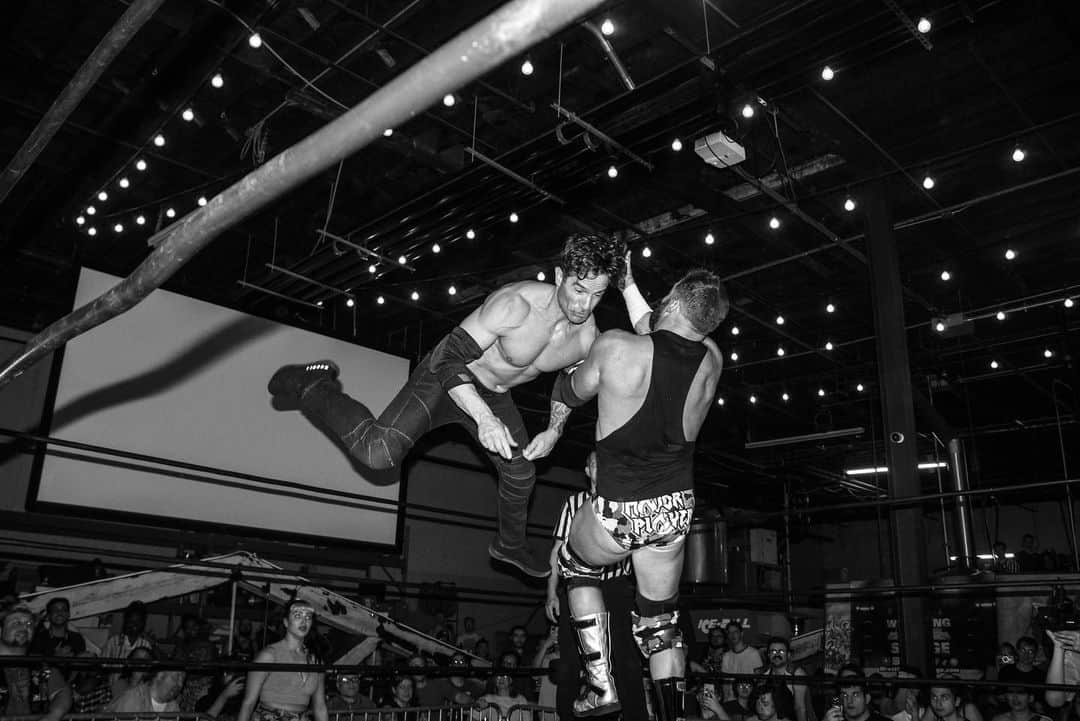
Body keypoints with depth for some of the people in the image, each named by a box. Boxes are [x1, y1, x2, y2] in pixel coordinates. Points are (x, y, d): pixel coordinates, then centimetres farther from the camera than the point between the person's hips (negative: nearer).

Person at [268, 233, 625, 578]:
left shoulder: (589, 337, -14)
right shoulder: (516, 304, -34)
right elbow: (448, 358, -33)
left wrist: (554, 430, -3)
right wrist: (484, 418, -43)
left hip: (493, 394, 7)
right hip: (446, 378, -6)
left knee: (520, 474, 17)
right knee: (378, 453, -25)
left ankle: (510, 544, 48)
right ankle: (311, 386, 2)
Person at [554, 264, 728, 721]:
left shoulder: (614, 347, -20)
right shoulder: (711, 361, -7)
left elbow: (573, 394, 1)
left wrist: (560, 387, 25)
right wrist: (628, 284, 26)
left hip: (619, 512, -3)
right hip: (675, 510, 4)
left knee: (575, 565, 28)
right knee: (660, 620, 22)